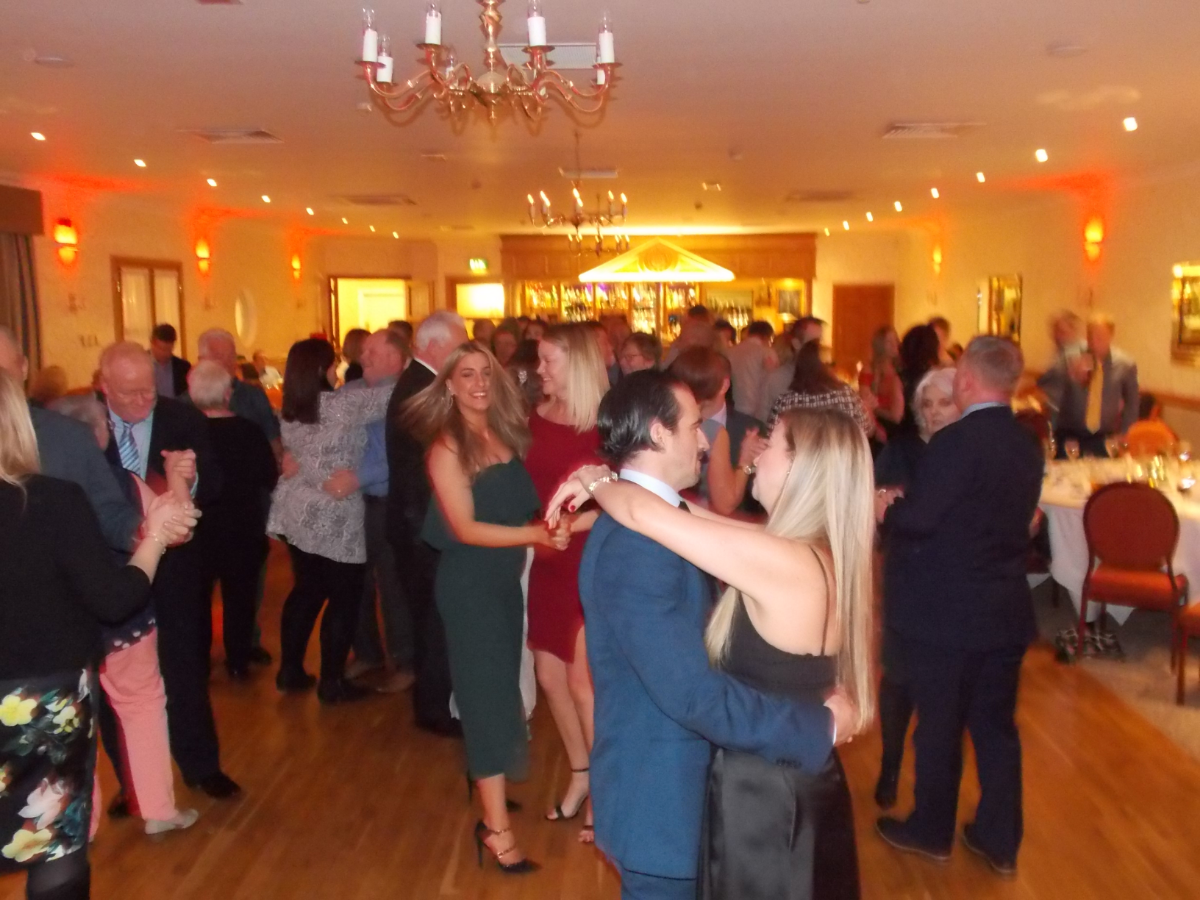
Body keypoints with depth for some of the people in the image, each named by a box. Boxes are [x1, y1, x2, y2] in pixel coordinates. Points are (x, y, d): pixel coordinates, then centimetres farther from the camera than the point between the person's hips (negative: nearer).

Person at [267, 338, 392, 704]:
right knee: (344, 597, 4)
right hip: (334, 518, -8)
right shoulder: (341, 404, -18)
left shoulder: (290, 409, 6)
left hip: (297, 513, 8)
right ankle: (332, 681, 11)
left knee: (306, 589, 19)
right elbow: (389, 396, -17)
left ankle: (290, 670, 25)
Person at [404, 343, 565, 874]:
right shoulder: (447, 445, -14)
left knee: (501, 687, 16)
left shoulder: (505, 433, 4)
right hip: (468, 582, -6)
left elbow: (520, 506, 9)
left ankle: (485, 784, 34)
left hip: (506, 577, 6)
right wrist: (535, 534, -26)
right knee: (488, 692, -3)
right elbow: (465, 528, -20)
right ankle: (496, 825, 4)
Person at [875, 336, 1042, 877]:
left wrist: (885, 510, 1)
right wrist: (902, 508, 12)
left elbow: (916, 520, -22)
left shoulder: (956, 441, -21)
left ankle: (931, 832, 28)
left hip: (946, 613, -7)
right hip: (1005, 610, 7)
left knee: (939, 726, 10)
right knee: (996, 727, 17)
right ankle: (999, 840, 28)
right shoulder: (1026, 445, 5)